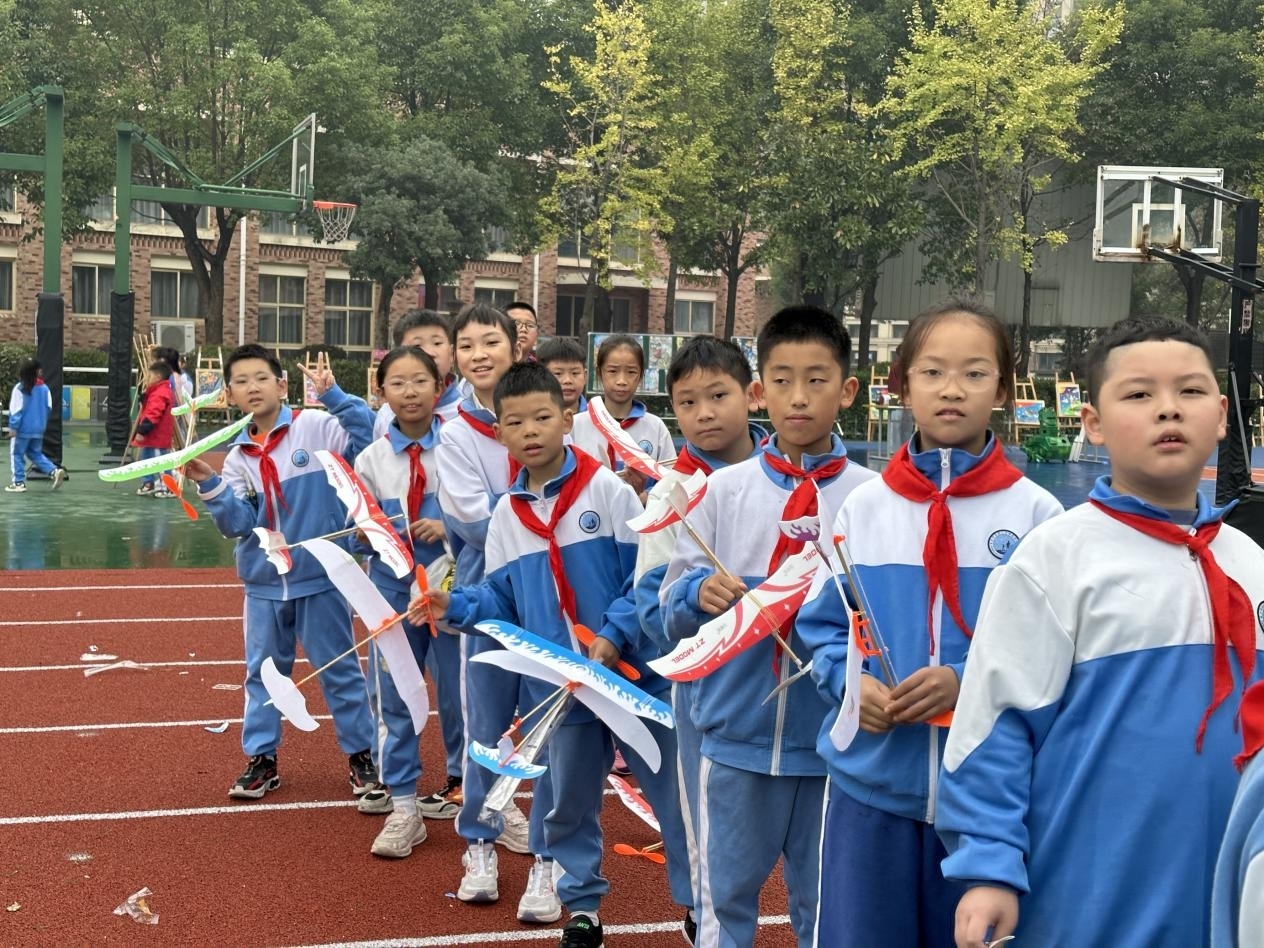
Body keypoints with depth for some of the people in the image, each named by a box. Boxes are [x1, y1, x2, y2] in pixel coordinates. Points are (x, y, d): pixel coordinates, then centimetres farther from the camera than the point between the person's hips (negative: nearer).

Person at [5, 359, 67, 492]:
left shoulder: (20, 388, -13)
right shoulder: (44, 388, 3)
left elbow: (16, 409, -14)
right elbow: (49, 408, 7)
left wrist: (13, 426, -10)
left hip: (23, 429, -5)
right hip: (39, 430, 5)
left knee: (17, 454, 6)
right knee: (35, 453, 19)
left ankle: (18, 482, 5)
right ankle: (54, 471, 1)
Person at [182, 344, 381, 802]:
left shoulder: (316, 427, -8)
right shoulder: (238, 456, 6)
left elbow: (367, 435, -23)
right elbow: (240, 523, -1)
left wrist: (333, 394, -27)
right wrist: (210, 486, -14)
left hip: (319, 577, -5)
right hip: (264, 584, 5)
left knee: (340, 670, 7)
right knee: (263, 673, 13)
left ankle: (361, 755, 20)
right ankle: (261, 759, 26)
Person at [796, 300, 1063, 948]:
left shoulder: (1035, 512, -5)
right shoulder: (864, 506, 1)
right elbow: (820, 622, 7)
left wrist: (971, 681, -18)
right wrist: (849, 680, -11)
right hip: (871, 779, 1)